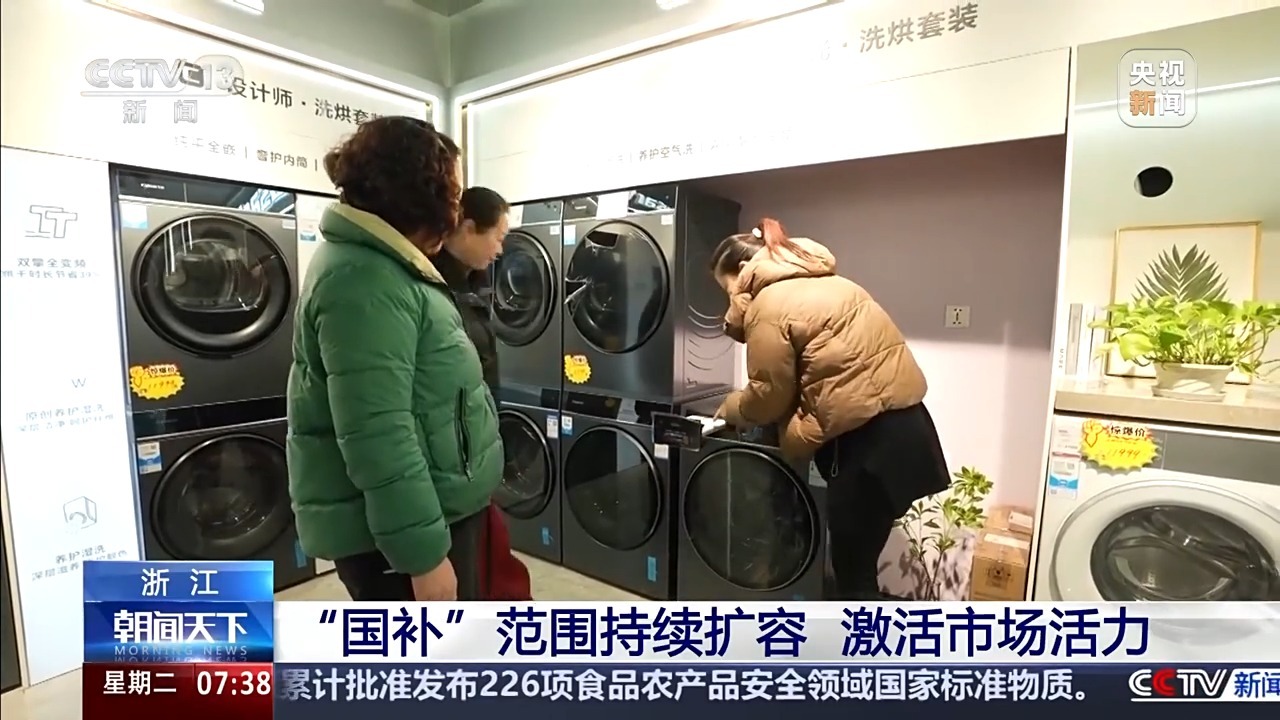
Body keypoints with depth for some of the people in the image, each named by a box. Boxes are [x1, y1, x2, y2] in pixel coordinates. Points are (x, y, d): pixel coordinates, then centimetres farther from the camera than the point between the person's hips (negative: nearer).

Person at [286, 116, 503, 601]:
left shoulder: (386, 267, 11)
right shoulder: (363, 278, -22)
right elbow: (377, 439, -28)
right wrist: (424, 555, -23)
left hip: (435, 511, 10)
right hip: (392, 530, -10)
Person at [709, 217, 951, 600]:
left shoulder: (769, 306, -10)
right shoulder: (816, 283, 18)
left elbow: (769, 395, -5)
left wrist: (729, 410, 13)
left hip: (872, 435, -10)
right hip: (899, 421, 10)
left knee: (853, 569, 5)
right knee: (852, 559, 23)